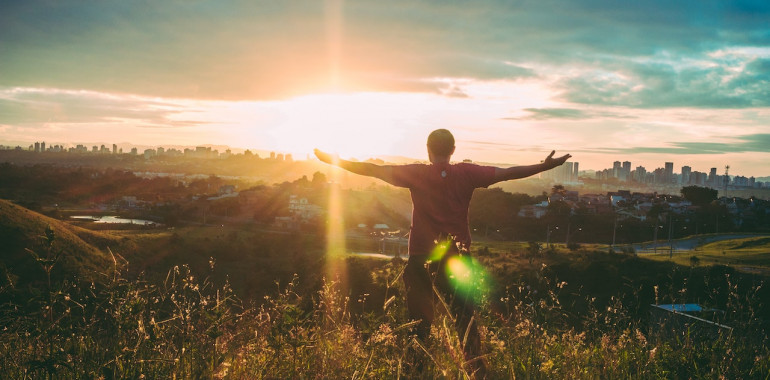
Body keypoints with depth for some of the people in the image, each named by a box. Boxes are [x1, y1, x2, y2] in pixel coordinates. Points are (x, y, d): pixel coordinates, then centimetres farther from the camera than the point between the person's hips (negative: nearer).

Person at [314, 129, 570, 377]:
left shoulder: (417, 174, -6)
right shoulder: (467, 173, -4)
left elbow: (374, 170, -6)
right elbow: (508, 173, -4)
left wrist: (334, 161, 1)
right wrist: (546, 166, 3)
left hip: (421, 257, -1)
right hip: (457, 257, 1)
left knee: (419, 319, 10)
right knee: (465, 317, 10)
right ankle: (477, 368, 10)